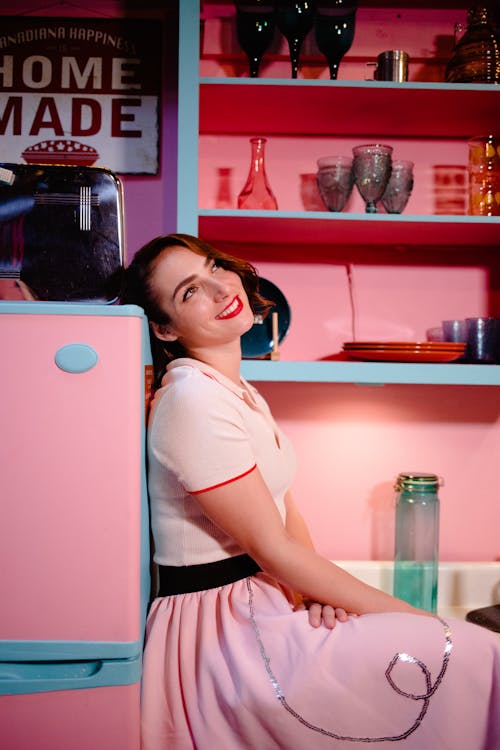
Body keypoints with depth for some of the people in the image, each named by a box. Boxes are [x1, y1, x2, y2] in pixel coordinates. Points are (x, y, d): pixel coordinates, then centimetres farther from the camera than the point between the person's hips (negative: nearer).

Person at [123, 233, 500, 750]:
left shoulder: (241, 392, 12)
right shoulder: (193, 398, -19)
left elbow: (286, 510, 9)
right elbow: (271, 548, -19)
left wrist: (316, 592, -11)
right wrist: (412, 616, -13)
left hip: (263, 601, 9)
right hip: (219, 631, -8)